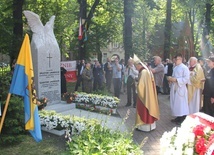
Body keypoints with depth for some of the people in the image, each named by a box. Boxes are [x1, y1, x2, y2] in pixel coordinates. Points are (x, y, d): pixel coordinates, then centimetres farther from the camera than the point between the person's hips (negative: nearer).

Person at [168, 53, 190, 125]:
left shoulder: (184, 68, -12)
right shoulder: (175, 68, 13)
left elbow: (186, 79, -18)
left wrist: (175, 79, -22)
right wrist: (171, 78, 0)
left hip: (181, 89, -8)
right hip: (174, 88, 8)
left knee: (181, 105, -2)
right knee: (175, 104, 12)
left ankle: (182, 119, 7)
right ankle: (178, 118, 23)